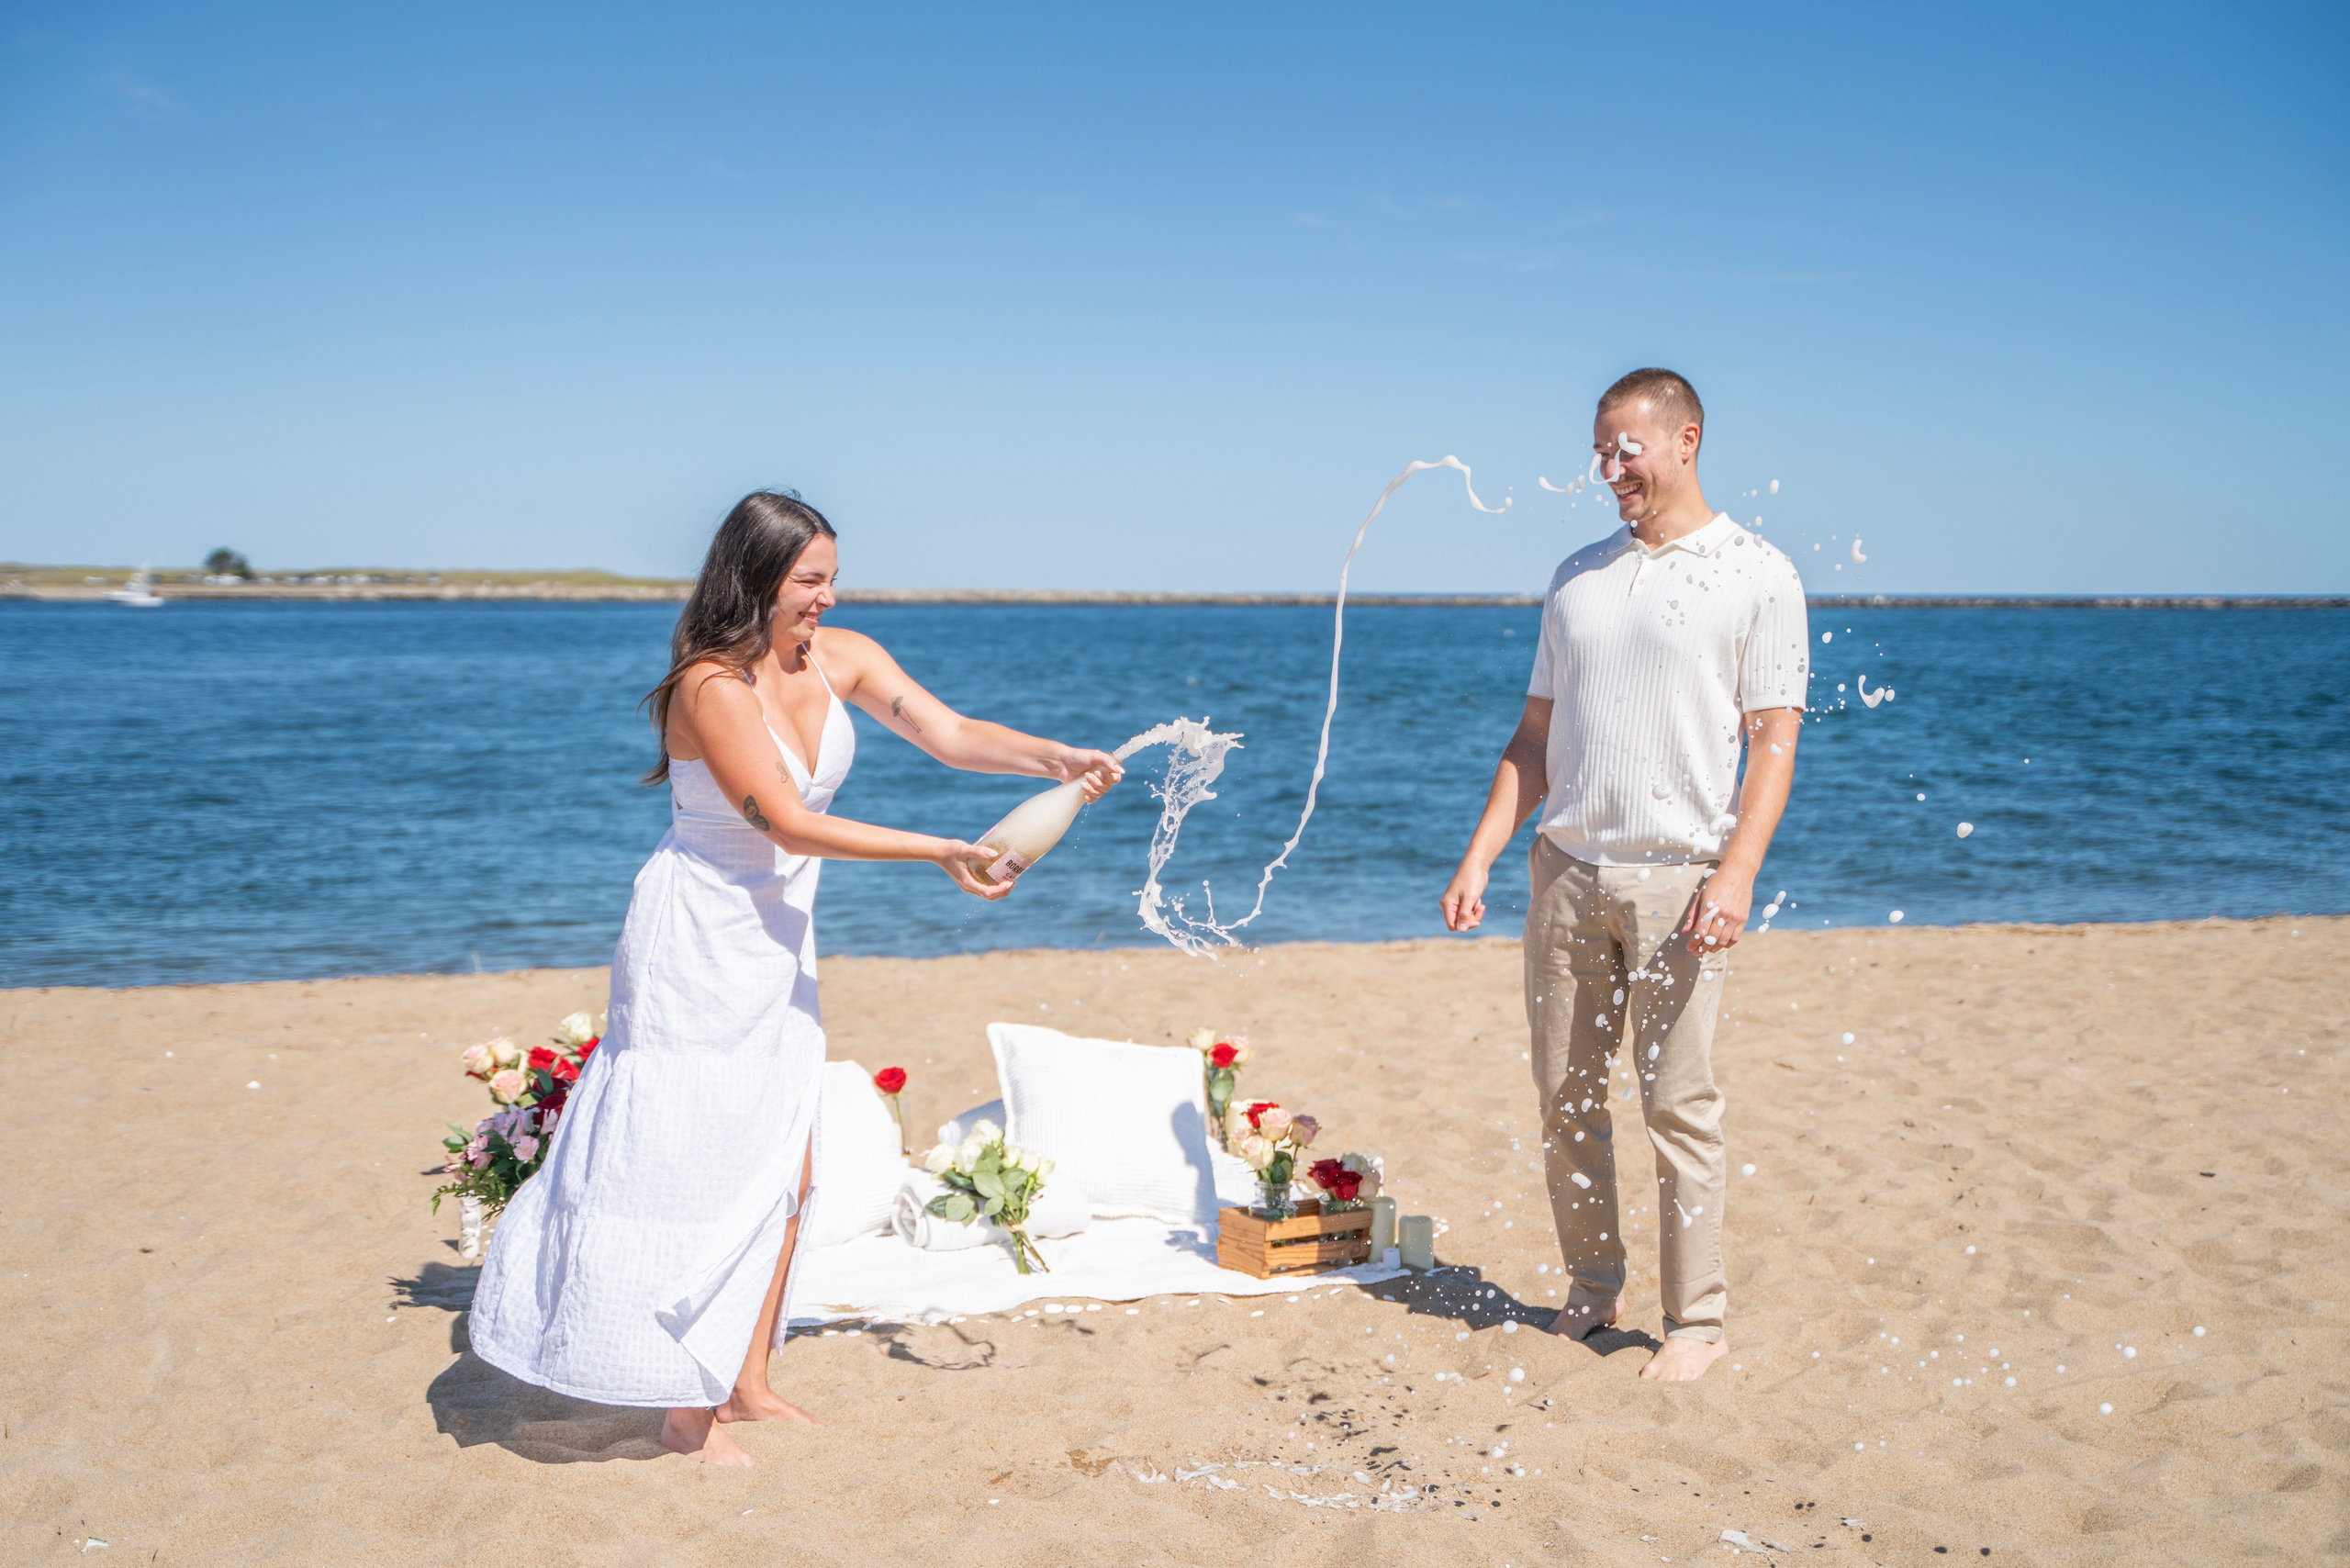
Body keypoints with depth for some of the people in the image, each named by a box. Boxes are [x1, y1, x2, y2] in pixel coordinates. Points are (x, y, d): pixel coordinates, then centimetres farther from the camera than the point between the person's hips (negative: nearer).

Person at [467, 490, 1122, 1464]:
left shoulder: (842, 657, 0)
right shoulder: (712, 686, -22)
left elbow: (952, 735, -6)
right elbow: (789, 823, -23)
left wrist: (1059, 759, -22)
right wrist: (940, 853, -24)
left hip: (777, 945, 8)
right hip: (697, 948, -8)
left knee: (784, 1173, 11)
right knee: (695, 1173, -2)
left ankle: (747, 1383, 24)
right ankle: (685, 1410, 10)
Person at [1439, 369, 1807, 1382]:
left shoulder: (1757, 576, 1)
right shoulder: (1577, 577, 15)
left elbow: (1774, 742, -4)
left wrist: (1737, 872, -16)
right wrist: (1479, 857, 7)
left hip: (1678, 877, -4)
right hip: (1566, 870, 5)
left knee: (1678, 1107, -2)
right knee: (1567, 1098, 7)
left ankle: (1697, 1319, 10)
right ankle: (1591, 1292, 22)